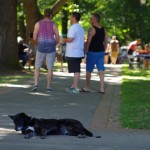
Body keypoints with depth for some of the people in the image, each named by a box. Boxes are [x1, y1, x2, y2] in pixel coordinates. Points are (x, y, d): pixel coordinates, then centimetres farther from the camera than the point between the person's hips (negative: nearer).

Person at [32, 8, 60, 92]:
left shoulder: (38, 24, -2)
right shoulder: (54, 25, -2)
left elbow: (34, 38, -3)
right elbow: (58, 39, -3)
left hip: (41, 48, 1)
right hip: (50, 49, -1)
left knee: (37, 67, 12)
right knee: (50, 69, 6)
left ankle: (36, 84, -2)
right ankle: (49, 87, 4)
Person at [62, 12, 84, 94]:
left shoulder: (73, 28, -14)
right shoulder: (81, 28, 17)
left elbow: (70, 39, -24)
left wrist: (64, 40, -4)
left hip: (72, 53, -9)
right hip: (79, 53, 9)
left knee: (76, 71, -8)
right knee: (76, 71, 12)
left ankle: (76, 88, -6)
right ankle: (73, 86, 18)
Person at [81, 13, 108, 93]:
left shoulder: (92, 29, -13)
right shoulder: (103, 30, 8)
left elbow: (88, 41, -15)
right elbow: (106, 42, 11)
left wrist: (85, 51, -7)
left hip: (92, 52, -6)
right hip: (101, 52, 6)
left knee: (89, 70, 5)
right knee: (101, 70, 3)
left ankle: (87, 87, 12)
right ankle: (102, 88, -1)